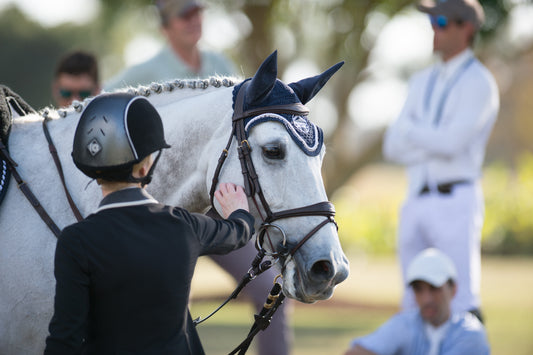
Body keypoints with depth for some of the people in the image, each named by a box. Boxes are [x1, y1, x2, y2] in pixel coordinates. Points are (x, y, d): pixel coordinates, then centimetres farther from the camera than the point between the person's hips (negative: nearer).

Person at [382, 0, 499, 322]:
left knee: (462, 306, -11)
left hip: (457, 201, -8)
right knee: (416, 305, 8)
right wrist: (436, 145, -8)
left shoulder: (479, 83, -7)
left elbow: (450, 143, -19)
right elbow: (393, 148, 8)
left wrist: (408, 129, -3)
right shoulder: (423, 82, 17)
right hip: (417, 203, 8)